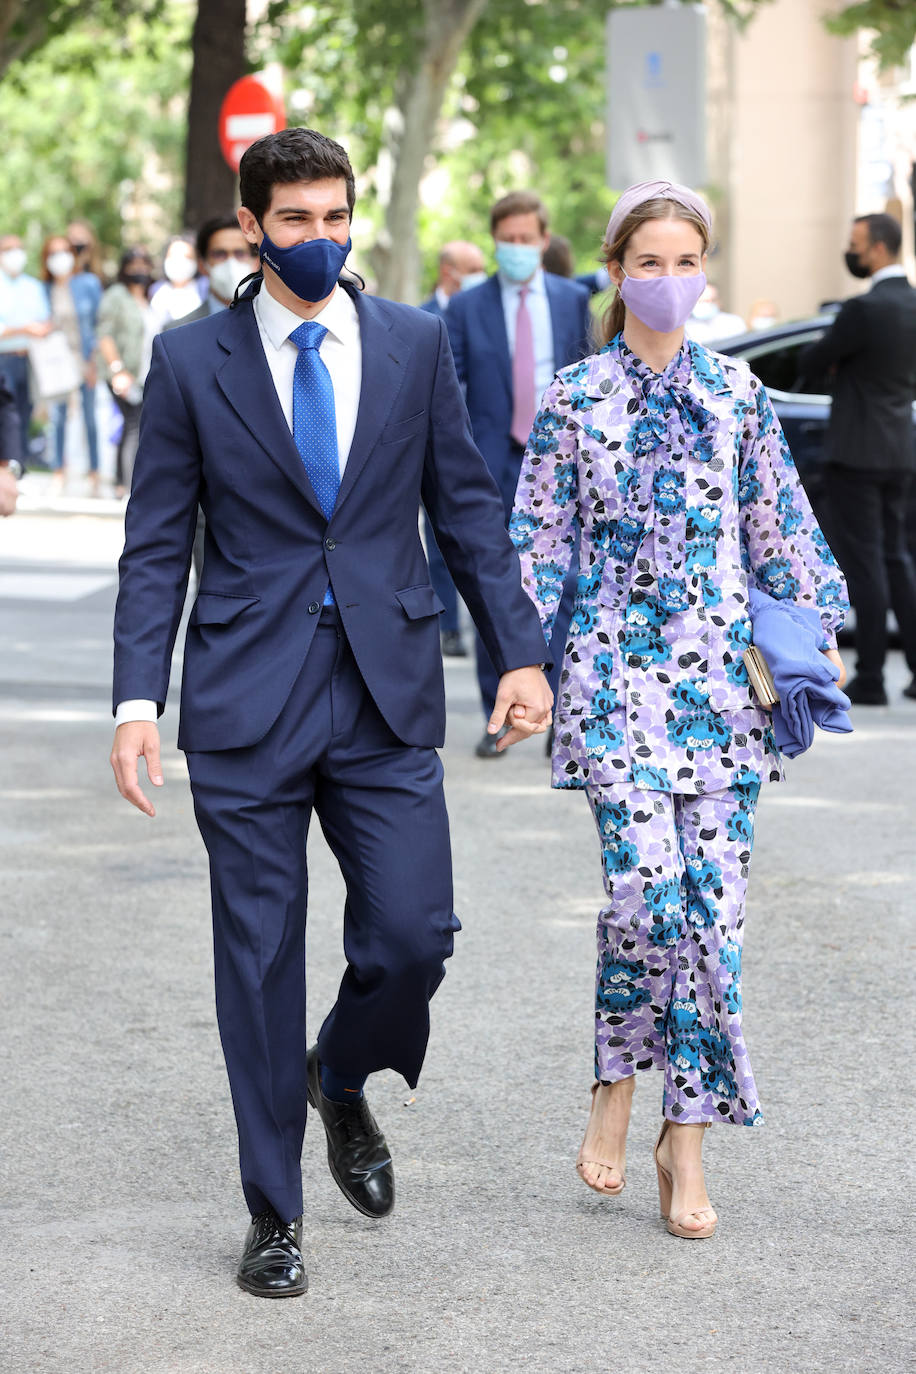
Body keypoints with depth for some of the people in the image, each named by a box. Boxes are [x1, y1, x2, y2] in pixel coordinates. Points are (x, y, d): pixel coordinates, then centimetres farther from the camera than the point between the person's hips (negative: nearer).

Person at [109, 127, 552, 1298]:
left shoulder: (415, 344, 6)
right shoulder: (191, 361, 1)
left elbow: (466, 507, 10)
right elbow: (156, 545, 2)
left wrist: (519, 651, 3)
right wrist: (138, 698, -7)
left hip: (388, 696, 1)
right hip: (247, 704, -1)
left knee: (413, 934, -6)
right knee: (258, 959, 4)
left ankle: (342, 1080, 28)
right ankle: (273, 1212, 17)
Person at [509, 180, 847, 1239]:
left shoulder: (735, 394, 9)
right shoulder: (575, 399, 2)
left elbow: (780, 525, 15)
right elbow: (537, 543, 4)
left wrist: (820, 635, 12)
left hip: (722, 673, 3)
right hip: (616, 673, -3)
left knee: (713, 899, -1)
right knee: (643, 883, -17)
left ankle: (686, 1143, 7)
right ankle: (616, 1092, 6)